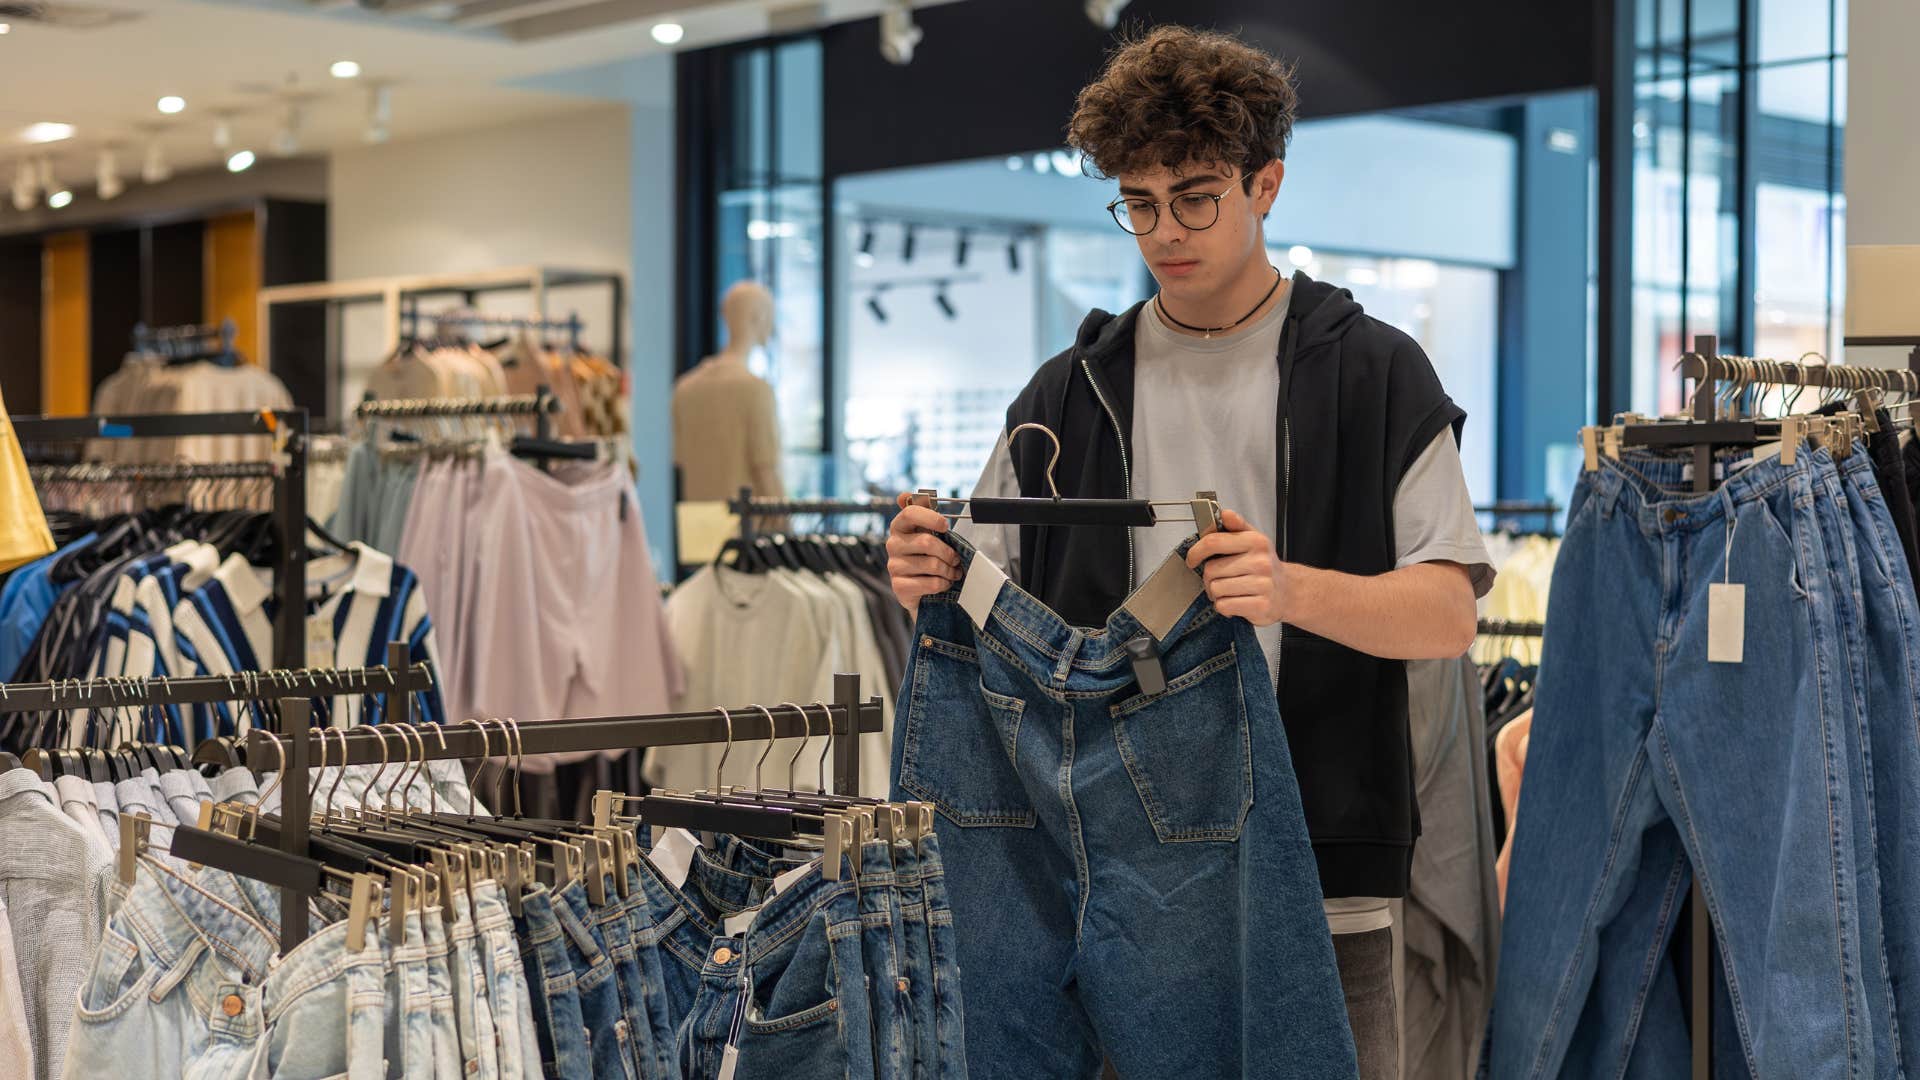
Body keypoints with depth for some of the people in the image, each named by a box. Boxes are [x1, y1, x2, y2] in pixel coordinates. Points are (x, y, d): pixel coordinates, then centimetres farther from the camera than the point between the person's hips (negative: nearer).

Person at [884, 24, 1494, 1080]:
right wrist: (928, 581, -9)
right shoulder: (1068, 395, 12)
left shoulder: (1373, 372, 3)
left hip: (1318, 886, -2)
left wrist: (1293, 590, -24)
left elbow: (1450, 614, -6)